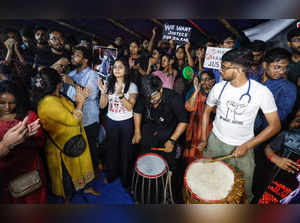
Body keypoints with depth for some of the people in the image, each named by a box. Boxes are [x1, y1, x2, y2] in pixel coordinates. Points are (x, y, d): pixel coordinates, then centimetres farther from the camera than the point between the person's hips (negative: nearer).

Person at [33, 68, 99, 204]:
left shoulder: (57, 96, 0)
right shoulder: (49, 103, -30)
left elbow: (71, 109, 8)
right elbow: (73, 120, -30)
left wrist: (80, 99, -8)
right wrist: (80, 102, -20)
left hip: (74, 139, 9)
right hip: (64, 146, -9)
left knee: (82, 163, 23)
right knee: (67, 171, 15)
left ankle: (86, 186, 46)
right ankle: (68, 197, 42)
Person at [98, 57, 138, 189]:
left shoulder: (132, 86, -7)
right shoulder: (109, 84, 3)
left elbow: (130, 107, -16)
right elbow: (102, 106, 0)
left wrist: (120, 94, -30)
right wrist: (103, 92, -17)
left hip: (126, 123, -3)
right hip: (111, 122, 3)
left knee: (126, 150, 7)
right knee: (111, 149, 15)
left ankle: (126, 179, 29)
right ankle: (111, 174, 39)